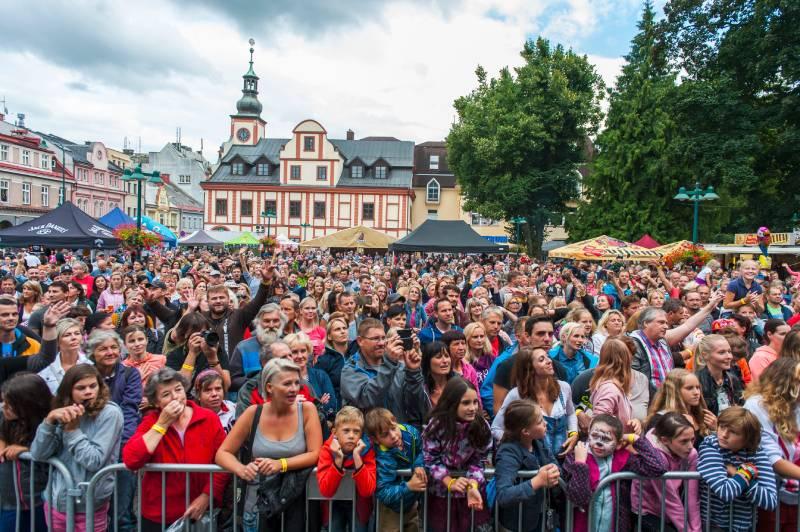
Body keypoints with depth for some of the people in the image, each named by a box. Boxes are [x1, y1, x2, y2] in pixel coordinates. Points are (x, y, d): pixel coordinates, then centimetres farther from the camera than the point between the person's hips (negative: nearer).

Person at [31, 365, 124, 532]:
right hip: (56, 501, 5)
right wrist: (50, 419, -16)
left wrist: (72, 429, -19)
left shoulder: (110, 413, -15)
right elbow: (38, 455, -5)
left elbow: (94, 462, -20)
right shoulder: (64, 415, 3)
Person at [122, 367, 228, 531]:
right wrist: (162, 423, -20)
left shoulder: (209, 419, -7)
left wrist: (206, 496, -16)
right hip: (157, 516, 0)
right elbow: (130, 461, -19)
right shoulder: (151, 421, -5)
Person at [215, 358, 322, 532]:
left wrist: (280, 464, -22)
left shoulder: (306, 409, -7)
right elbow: (223, 453, -1)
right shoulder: (253, 413, -5)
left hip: (295, 500, -1)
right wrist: (242, 469, -20)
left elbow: (315, 454, -10)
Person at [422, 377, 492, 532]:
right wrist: (450, 482, -24)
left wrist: (472, 486, -23)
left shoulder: (482, 426, -14)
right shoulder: (436, 425, -20)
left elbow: (479, 461, -8)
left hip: (473, 487, 1)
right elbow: (431, 460, -13)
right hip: (441, 492, -1)